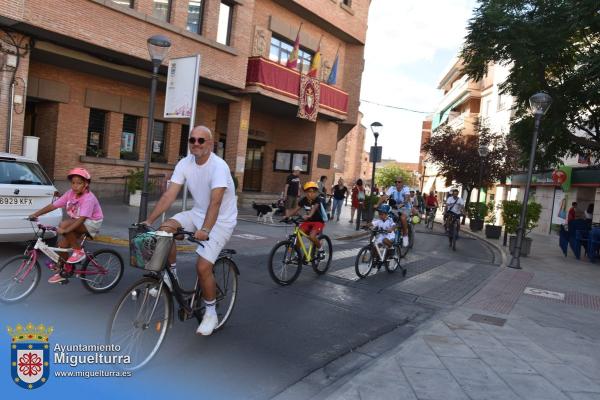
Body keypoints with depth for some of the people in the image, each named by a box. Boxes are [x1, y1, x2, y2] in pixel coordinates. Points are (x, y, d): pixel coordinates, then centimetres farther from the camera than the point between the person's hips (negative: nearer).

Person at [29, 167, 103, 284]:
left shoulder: (88, 198, -26)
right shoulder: (70, 194, -6)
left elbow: (82, 218, -34)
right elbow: (53, 205, -7)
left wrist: (65, 230, -42)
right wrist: (35, 214, -18)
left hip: (91, 223, -7)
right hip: (77, 223, 7)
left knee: (63, 225, -28)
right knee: (62, 245, -2)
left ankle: (78, 251, -13)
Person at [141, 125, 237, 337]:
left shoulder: (219, 166, -24)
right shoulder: (184, 164, -6)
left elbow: (215, 202, -35)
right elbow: (168, 195, -9)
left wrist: (205, 230, -47)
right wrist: (149, 220, -18)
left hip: (221, 220, -6)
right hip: (198, 213, 6)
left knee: (203, 266, -14)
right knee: (165, 228, -18)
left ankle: (211, 313, 8)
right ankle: (171, 275, 3)